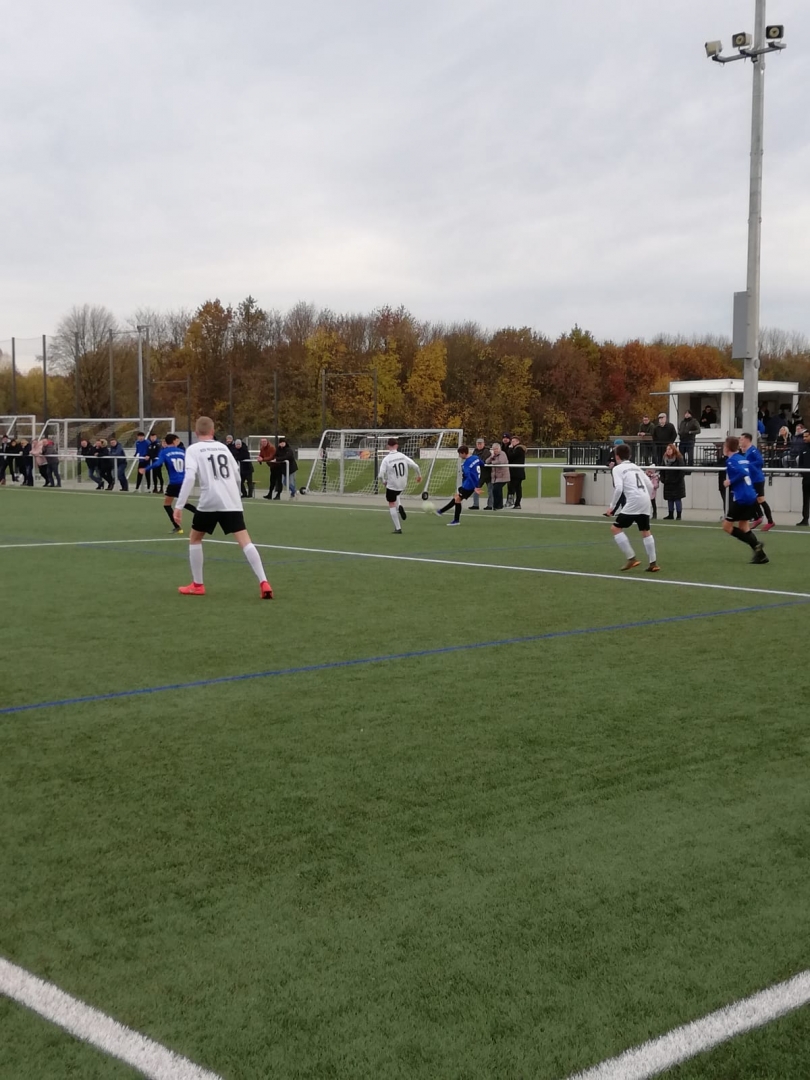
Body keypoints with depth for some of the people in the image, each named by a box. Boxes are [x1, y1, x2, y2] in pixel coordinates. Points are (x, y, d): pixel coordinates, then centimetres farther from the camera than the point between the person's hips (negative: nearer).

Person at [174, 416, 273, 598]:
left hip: (209, 502, -3)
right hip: (232, 502, 3)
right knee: (245, 541, -5)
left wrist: (179, 506, -13)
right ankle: (264, 583, -19)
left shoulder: (193, 449, 4)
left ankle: (197, 585, 20)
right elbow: (236, 477, 20)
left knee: (195, 539, 18)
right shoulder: (223, 447, 18)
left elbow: (189, 477, -11)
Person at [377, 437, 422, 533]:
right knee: (397, 494, 37)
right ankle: (400, 506, 7)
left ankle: (397, 528, 9)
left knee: (392, 505, 11)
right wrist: (419, 475, 10)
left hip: (391, 485, -4)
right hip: (403, 485, 4)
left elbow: (381, 475, -19)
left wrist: (383, 482, 2)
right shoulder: (403, 456, -6)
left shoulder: (386, 459, -14)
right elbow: (415, 466, -8)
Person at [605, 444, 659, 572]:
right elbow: (650, 485, 22)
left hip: (633, 502, -7)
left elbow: (618, 489, -12)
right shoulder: (636, 467, 22)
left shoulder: (618, 469, 2)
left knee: (615, 528, 1)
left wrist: (612, 506, -5)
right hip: (645, 501, 7)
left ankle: (632, 559, -5)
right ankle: (653, 563, 18)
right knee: (645, 531, 20)